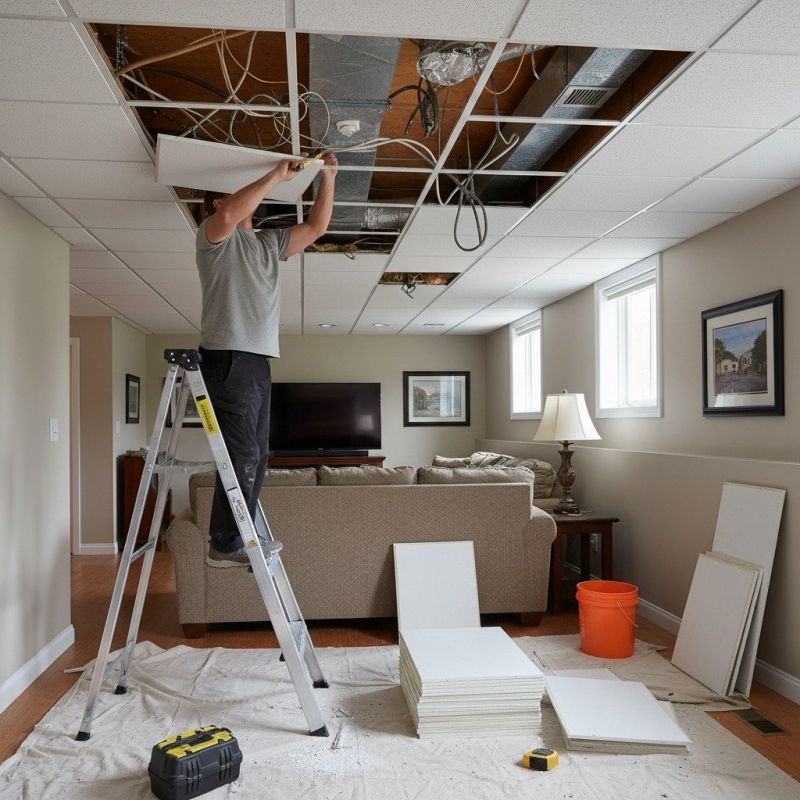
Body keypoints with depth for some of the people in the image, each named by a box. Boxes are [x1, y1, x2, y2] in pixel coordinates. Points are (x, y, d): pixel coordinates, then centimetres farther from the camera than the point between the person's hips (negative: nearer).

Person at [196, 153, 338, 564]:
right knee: (241, 453, -11)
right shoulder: (213, 234, 2)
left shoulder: (268, 243, 24)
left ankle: (238, 538, 19)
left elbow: (316, 227, 25)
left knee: (255, 455, 10)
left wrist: (327, 178, 16)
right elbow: (230, 215, -22)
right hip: (228, 358, -8)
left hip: (257, 361, 9)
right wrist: (275, 175, -13)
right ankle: (225, 543, -3)